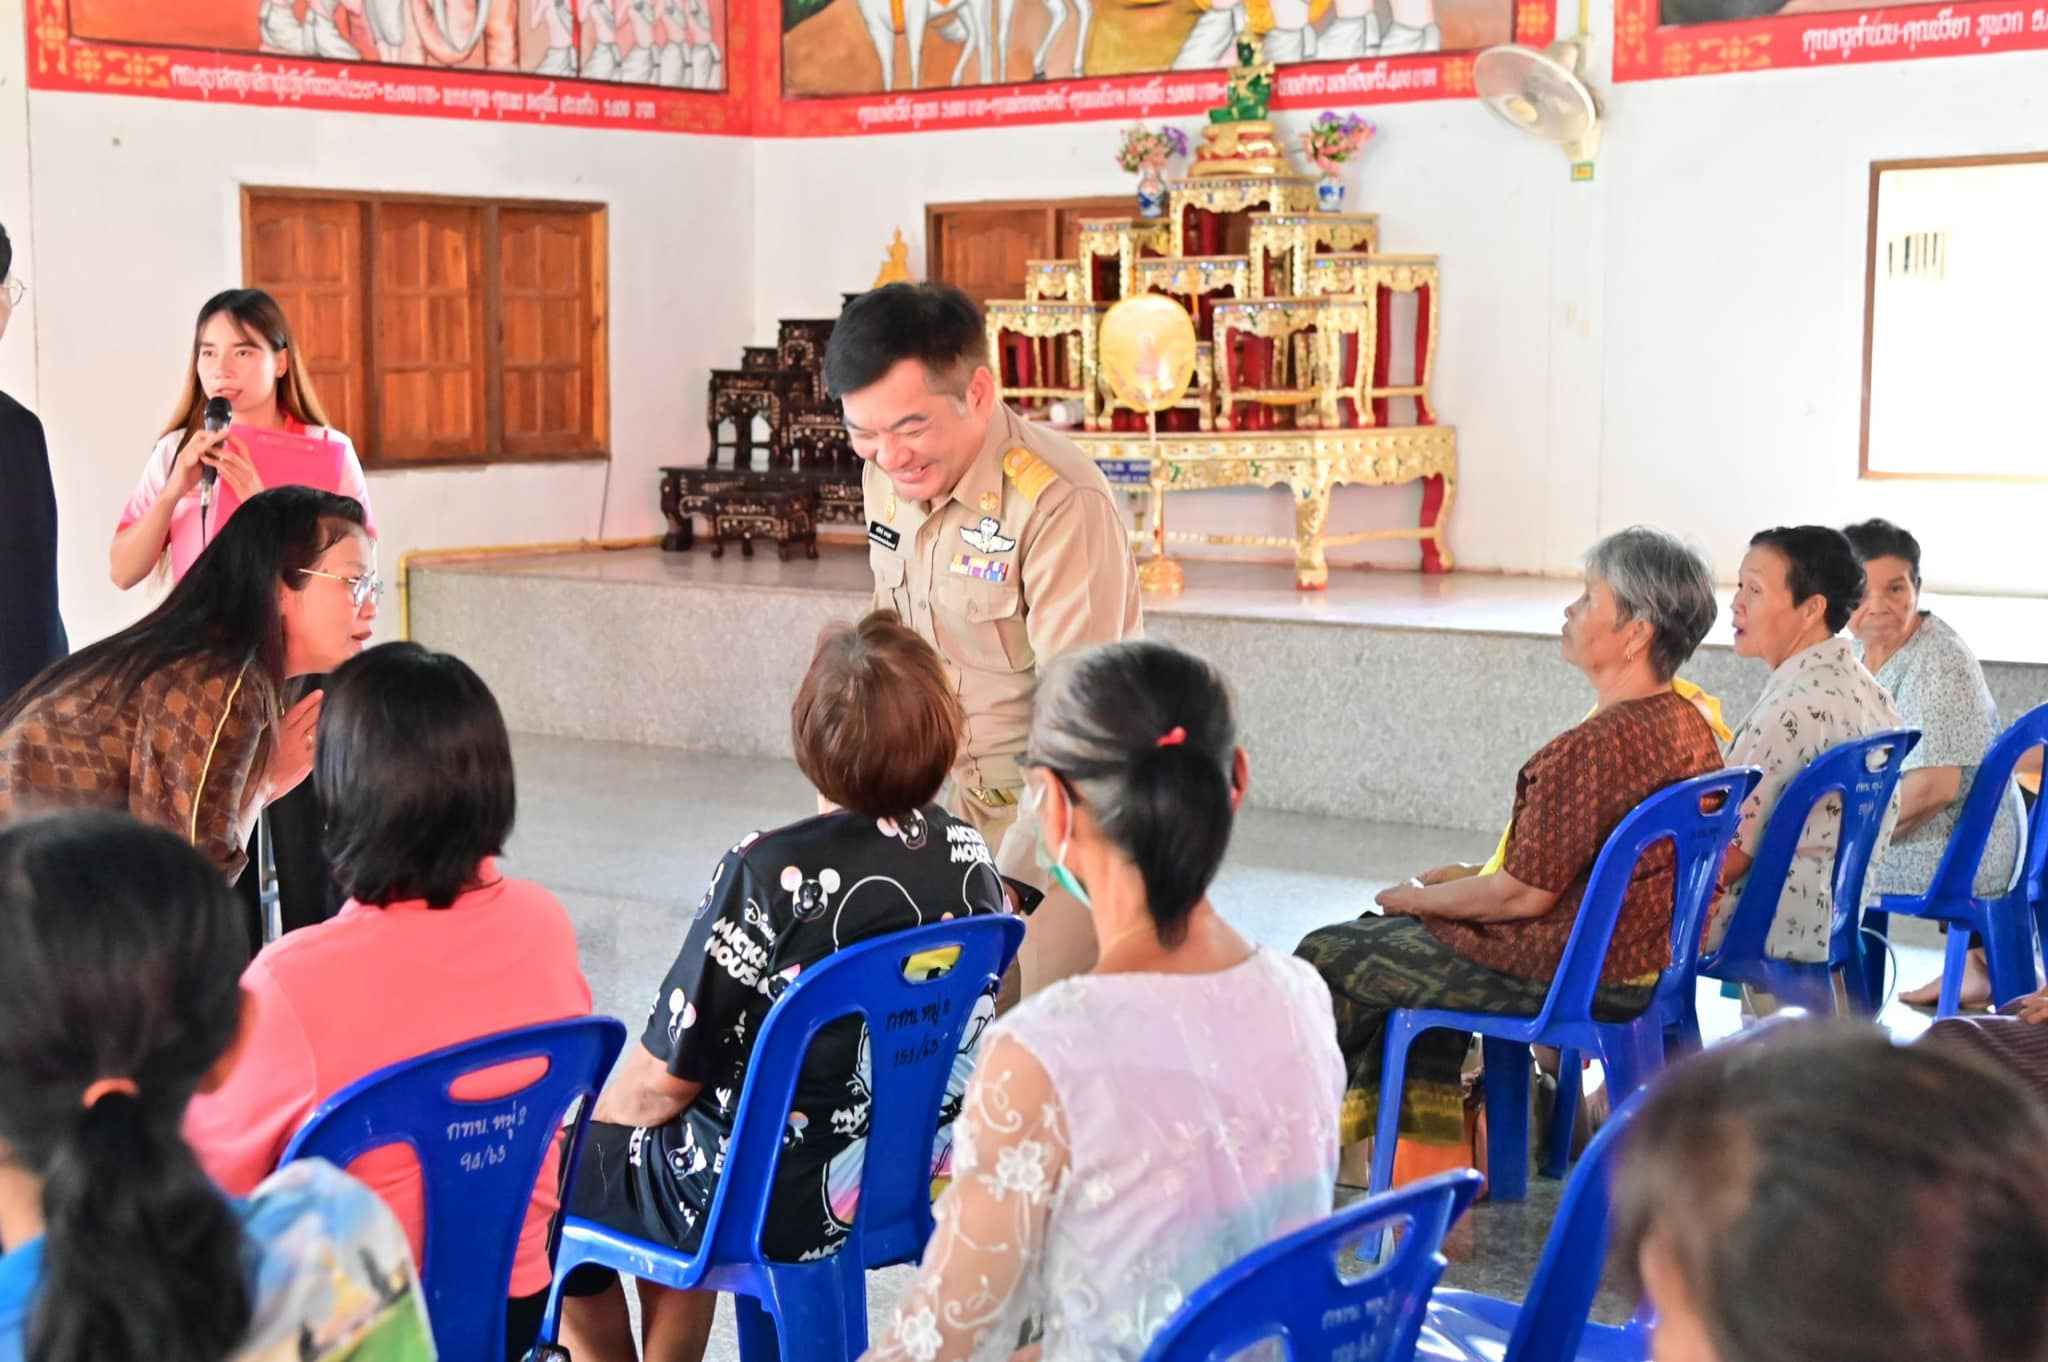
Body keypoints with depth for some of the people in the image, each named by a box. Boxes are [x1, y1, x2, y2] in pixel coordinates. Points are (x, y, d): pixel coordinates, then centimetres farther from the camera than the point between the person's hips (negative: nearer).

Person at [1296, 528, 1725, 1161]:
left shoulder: (1593, 747, -29)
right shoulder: (1690, 724, 3)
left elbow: (1523, 895, -23)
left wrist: (1418, 898, -5)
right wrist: (1475, 875, 13)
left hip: (1569, 973, -10)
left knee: (1328, 956, 7)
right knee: (1390, 934, 29)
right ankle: (1431, 1130, 32)